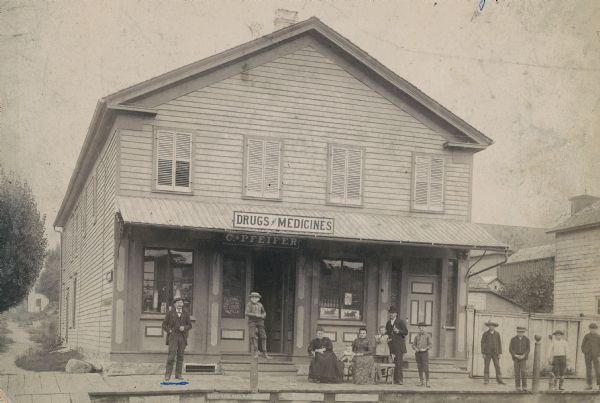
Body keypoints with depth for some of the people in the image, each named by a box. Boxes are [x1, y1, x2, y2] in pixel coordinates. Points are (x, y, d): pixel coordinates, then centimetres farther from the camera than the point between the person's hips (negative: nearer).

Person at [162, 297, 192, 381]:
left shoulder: (186, 314, 7)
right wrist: (169, 331, -9)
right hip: (173, 337, -3)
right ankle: (167, 375, -11)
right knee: (171, 356, -12)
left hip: (182, 337, 3)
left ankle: (178, 374, 9)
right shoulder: (170, 313, 1)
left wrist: (184, 328, -11)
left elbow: (189, 325, 9)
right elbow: (164, 325, 5)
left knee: (180, 356, 3)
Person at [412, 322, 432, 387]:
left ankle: (427, 382, -5)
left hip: (424, 353, -4)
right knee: (419, 368, 6)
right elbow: (413, 345, 13)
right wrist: (415, 348, -9)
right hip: (417, 353, 4)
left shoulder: (427, 336, 1)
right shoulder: (416, 336, 11)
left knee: (426, 368, -9)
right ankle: (421, 382, 12)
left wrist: (425, 349, -17)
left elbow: (430, 345, -3)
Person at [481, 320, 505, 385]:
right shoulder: (485, 334, -2)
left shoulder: (497, 334, 6)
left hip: (495, 352, 2)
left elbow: (499, 344, 6)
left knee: (497, 366, -2)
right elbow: (482, 343, -4)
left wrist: (500, 353, -1)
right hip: (487, 352, -2)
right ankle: (486, 380, 2)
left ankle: (499, 380, 0)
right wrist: (483, 353, -10)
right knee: (486, 366, -2)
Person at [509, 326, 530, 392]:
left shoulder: (526, 339, -1)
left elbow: (528, 349, -1)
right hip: (515, 358, 0)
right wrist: (515, 355, -17)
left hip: (523, 358, 0)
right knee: (517, 373, -1)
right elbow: (510, 349, -3)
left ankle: (524, 387, -5)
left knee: (523, 372, -11)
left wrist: (523, 356, -16)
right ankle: (518, 387, 6)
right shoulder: (513, 339, -2)